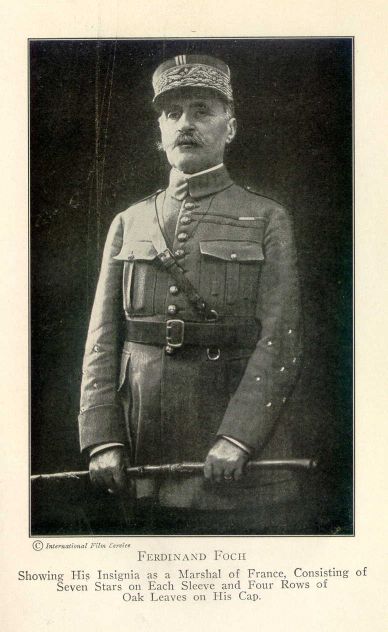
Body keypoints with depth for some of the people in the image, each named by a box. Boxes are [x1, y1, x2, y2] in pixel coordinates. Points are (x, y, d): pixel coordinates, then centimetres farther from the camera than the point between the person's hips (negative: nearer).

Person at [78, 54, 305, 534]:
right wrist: (102, 441, -6)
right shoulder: (128, 224, 11)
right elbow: (102, 341, 5)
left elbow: (280, 342, -6)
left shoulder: (267, 220, 3)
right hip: (142, 457, 2)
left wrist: (236, 438, -17)